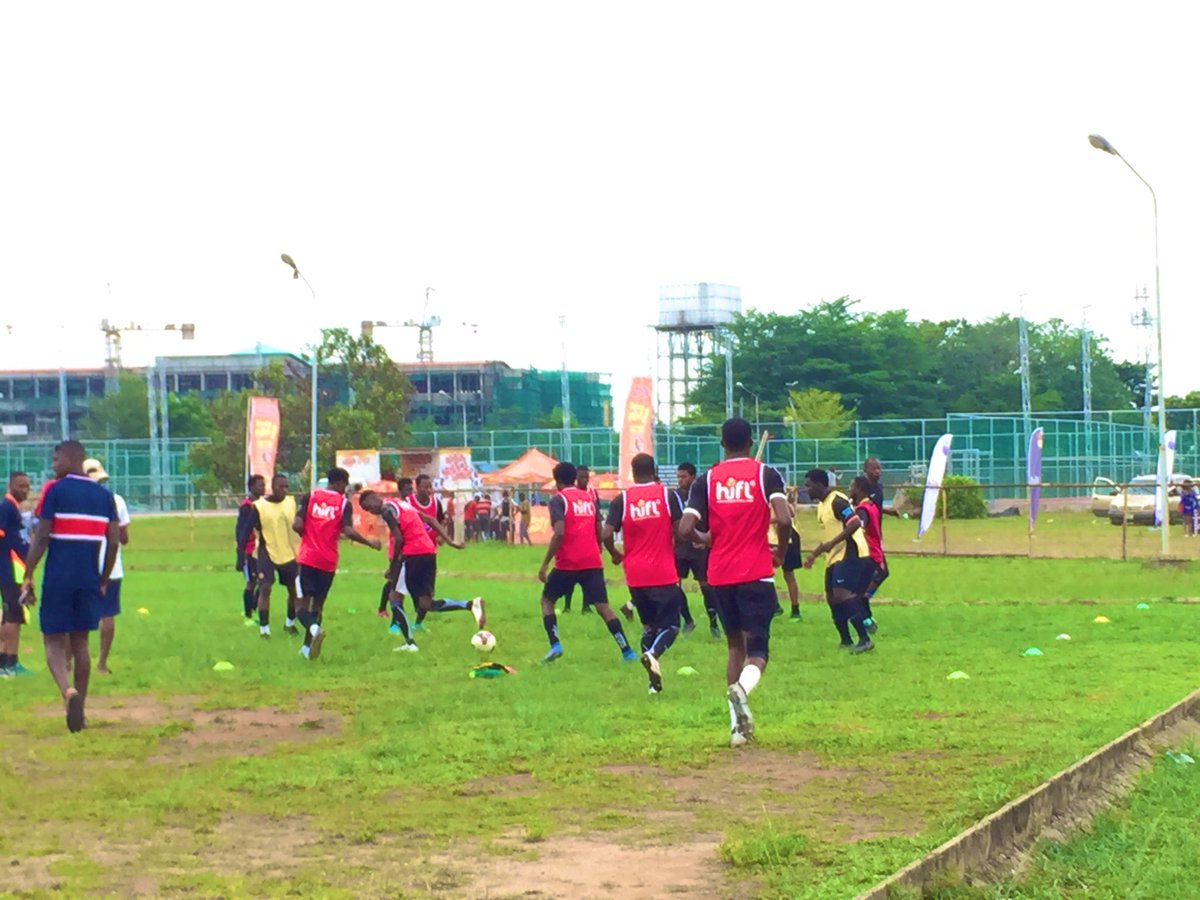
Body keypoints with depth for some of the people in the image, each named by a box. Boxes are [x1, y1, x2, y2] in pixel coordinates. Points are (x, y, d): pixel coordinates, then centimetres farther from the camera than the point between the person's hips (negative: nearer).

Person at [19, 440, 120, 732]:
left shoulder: (55, 490, -5)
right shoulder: (104, 495, 9)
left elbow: (41, 537, -9)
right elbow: (114, 541, 8)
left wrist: (28, 578, -3)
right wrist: (103, 581, 17)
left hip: (58, 577, -4)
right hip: (89, 578, 4)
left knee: (54, 640, 2)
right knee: (80, 642, 13)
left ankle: (68, 691, -25)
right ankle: (78, 711, 13)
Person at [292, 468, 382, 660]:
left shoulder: (309, 496, 1)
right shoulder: (344, 503, -2)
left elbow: (297, 525, -7)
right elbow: (348, 531, -13)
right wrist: (369, 543, 3)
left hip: (307, 558, 0)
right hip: (328, 561, 1)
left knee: (303, 602, 1)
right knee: (318, 603, 15)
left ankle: (314, 629, -28)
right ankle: (307, 647, 17)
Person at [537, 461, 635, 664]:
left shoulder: (558, 500, -4)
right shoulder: (590, 498, 14)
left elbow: (559, 533, -17)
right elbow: (599, 533, 16)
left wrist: (545, 564, -14)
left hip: (568, 563, -4)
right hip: (593, 562, 4)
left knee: (547, 600, 16)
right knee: (602, 606, 4)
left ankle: (555, 645, 0)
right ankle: (627, 651, -7)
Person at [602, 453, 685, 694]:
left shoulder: (622, 499, 1)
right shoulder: (668, 495, -3)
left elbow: (607, 534, -6)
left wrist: (616, 555, 13)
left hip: (635, 575, 3)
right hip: (664, 574, -3)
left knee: (648, 625, 16)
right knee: (670, 625, 4)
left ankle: (654, 682, 11)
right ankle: (653, 654, -27)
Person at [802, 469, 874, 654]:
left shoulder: (837, 501, -15)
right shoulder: (822, 505, 17)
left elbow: (855, 523, -25)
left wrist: (832, 543, -27)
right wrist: (814, 554, 27)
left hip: (849, 552, -11)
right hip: (835, 556, 11)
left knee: (842, 593, -20)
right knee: (832, 597, 10)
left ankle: (865, 639, -21)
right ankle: (846, 642, 18)